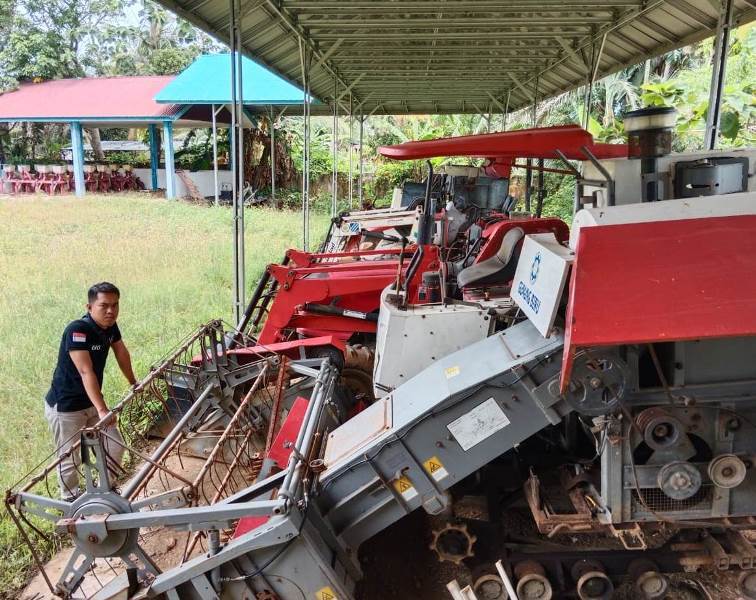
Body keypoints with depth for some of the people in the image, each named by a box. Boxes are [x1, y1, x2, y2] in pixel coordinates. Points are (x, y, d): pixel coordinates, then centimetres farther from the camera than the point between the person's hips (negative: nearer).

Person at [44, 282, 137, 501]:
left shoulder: (110, 326, -4)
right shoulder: (77, 330, -28)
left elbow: (121, 352, 14)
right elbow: (86, 372, -36)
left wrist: (133, 383, 25)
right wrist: (102, 410, -42)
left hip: (91, 402, 8)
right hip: (65, 407, -8)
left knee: (115, 448, 10)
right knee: (70, 459, 2)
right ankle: (71, 503, 26)